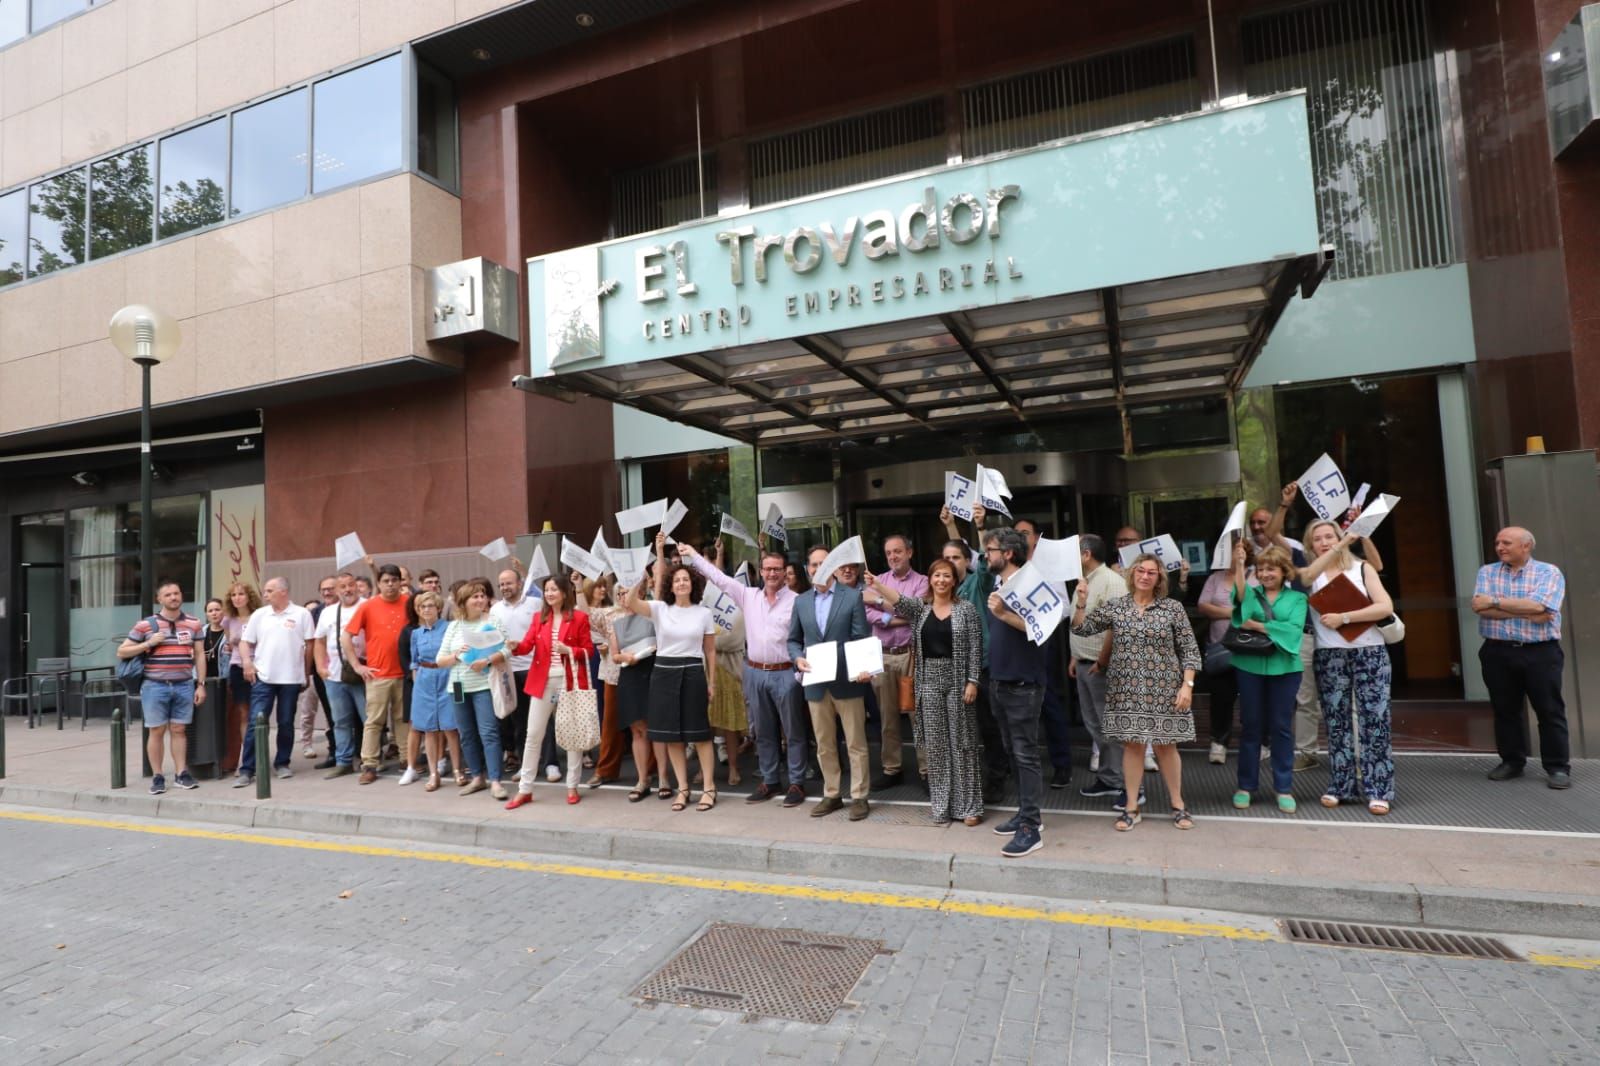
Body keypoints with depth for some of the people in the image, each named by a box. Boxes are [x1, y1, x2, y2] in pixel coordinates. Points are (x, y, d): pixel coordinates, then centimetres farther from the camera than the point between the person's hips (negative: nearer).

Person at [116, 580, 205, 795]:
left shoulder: (193, 624, 6)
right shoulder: (145, 624, -1)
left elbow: (199, 655, 8)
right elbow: (121, 652, 4)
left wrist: (201, 684, 3)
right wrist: (148, 643, -11)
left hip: (184, 686, 2)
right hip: (155, 686, -1)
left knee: (179, 730, 7)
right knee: (157, 731, 4)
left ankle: (181, 773, 13)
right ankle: (157, 776, 13)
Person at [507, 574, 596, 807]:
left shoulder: (579, 617, -1)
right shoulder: (538, 617, 9)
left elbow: (588, 650, -1)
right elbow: (526, 646, -2)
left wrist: (568, 650, -18)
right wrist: (514, 646, -23)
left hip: (569, 681, -3)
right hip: (542, 681, 3)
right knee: (533, 735, 5)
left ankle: (572, 786, 17)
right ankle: (525, 789, 14)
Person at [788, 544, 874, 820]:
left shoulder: (853, 596, -3)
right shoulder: (801, 601, 8)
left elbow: (862, 638, -5)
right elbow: (793, 639, 14)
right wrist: (797, 658, -7)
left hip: (847, 681, -3)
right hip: (816, 683, 4)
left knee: (856, 744, 4)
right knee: (824, 745, 13)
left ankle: (859, 797, 16)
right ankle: (831, 795, 26)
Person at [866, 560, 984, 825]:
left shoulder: (966, 609, -1)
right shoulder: (920, 608, 5)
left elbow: (975, 648, -4)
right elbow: (898, 601, -15)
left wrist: (972, 681, -10)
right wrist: (875, 584, -31)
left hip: (957, 681, -3)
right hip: (929, 682, 3)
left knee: (962, 742, 3)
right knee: (935, 744, 7)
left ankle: (969, 805, 12)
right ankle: (942, 805, 17)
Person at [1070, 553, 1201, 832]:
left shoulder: (1173, 608, -1)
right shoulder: (1115, 606, 2)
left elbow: (1189, 650, 0)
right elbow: (1081, 628, 0)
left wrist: (1187, 685, -9)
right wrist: (1081, 603, -16)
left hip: (1164, 689, -1)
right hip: (1127, 689, 1)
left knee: (1166, 745, 6)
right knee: (1132, 744, 7)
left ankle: (1178, 804, 25)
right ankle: (1131, 807, 17)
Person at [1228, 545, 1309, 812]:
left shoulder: (1297, 598, 6)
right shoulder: (1251, 593, 9)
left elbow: (1293, 629, -9)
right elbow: (1240, 597, -16)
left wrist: (1256, 625, -10)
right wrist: (1239, 566, -26)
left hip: (1284, 667, -1)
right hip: (1249, 665, 1)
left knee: (1282, 727, 6)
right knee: (1250, 726, 7)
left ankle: (1284, 788, 16)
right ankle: (1245, 786, 15)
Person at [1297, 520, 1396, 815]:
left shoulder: (1361, 568, 4)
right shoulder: (1310, 573, 7)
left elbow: (1385, 607, -6)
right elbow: (1307, 575, -19)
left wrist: (1343, 617, -14)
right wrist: (1341, 546, -28)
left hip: (1370, 654, -1)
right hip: (1329, 658, 1)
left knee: (1375, 721, -3)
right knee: (1336, 722, 6)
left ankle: (1378, 791, 4)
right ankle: (1340, 787, 13)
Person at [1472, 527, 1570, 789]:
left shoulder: (1548, 573, 0)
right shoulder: (1487, 573, 7)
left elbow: (1538, 606, -17)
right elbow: (1481, 608, -8)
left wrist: (1495, 602, -11)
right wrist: (1526, 612, -13)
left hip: (1540, 652, -2)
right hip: (1498, 653, 3)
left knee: (1550, 710, 2)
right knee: (1505, 710, 9)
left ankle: (1558, 767, 11)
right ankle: (1511, 761, 20)